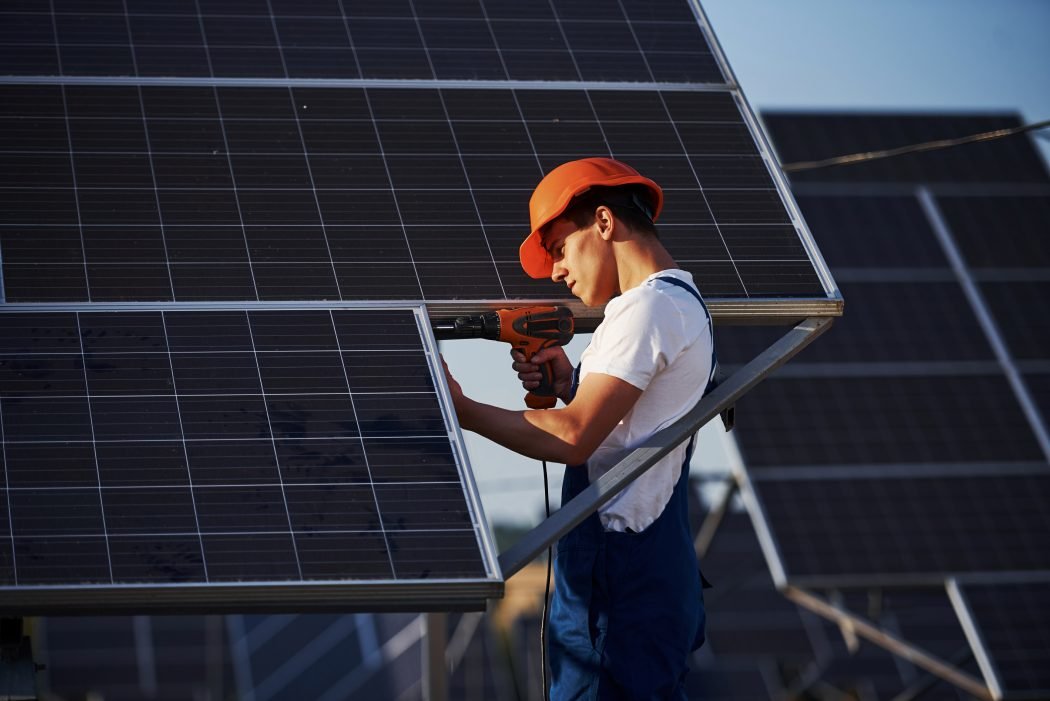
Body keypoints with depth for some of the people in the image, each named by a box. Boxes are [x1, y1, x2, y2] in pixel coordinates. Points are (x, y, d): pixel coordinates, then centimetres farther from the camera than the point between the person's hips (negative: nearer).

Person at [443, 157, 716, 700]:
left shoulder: (648, 309, -14)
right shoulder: (682, 302, 18)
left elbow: (574, 439, -20)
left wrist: (461, 411, -13)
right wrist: (572, 386, 5)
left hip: (618, 569, -10)